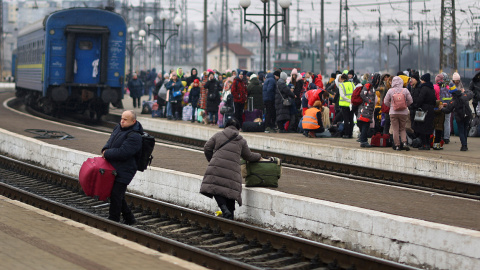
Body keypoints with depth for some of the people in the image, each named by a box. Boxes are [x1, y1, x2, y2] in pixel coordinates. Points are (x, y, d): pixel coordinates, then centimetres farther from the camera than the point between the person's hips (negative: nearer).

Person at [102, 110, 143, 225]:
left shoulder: (134, 137, -20)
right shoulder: (119, 127, 9)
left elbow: (122, 152, -25)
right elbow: (111, 141, 21)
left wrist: (107, 154, -14)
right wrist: (105, 149, -1)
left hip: (124, 171, -9)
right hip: (114, 169, 9)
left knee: (115, 196, -8)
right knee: (118, 196, 16)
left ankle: (113, 221, 0)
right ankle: (129, 218, 29)